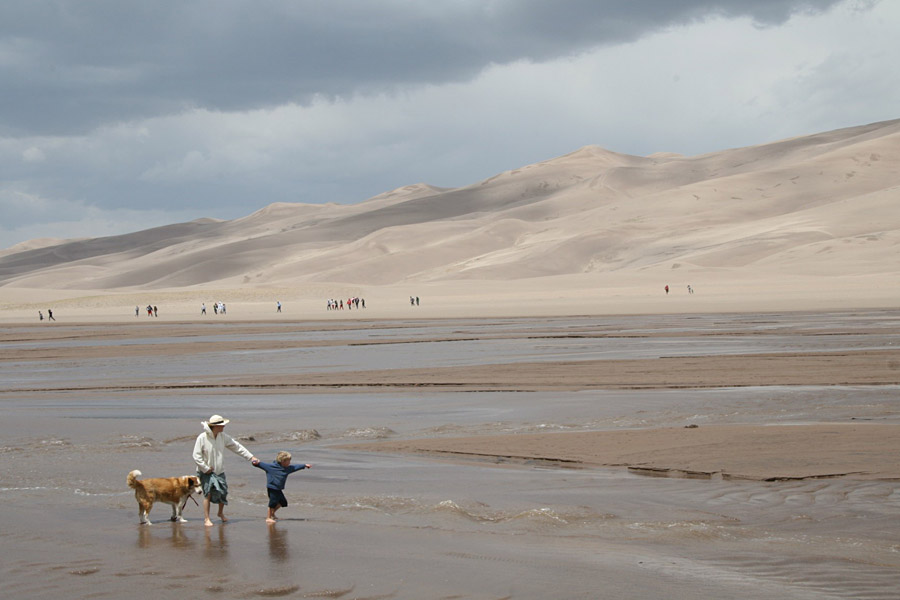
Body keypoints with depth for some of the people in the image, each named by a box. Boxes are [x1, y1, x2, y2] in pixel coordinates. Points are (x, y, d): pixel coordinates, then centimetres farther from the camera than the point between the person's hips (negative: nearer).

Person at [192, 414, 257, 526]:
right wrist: (206, 469, -15)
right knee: (208, 494, -10)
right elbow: (196, 456, -15)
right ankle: (206, 519, -2)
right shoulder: (202, 438, -17)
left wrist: (250, 457, 6)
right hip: (206, 471, -5)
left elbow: (237, 447, 7)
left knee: (223, 493, 6)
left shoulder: (223, 437, 0)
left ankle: (221, 513, 32)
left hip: (219, 471, 5)